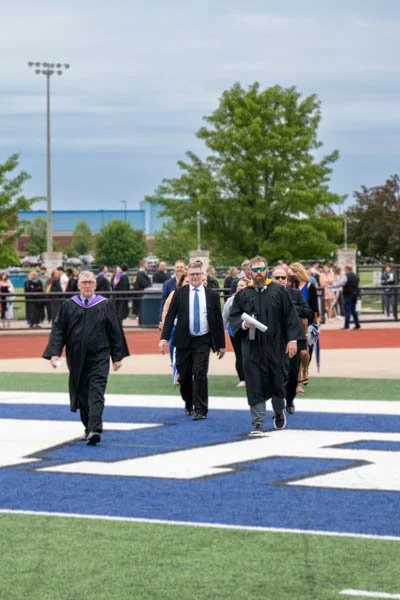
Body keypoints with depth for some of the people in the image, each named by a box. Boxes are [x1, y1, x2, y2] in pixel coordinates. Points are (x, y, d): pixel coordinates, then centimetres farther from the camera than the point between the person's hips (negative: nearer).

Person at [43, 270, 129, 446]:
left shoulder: (105, 305, 0)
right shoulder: (68, 306, 4)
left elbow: (115, 332, 3)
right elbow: (58, 330, 3)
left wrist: (117, 357, 2)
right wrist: (54, 353, -8)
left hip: (99, 357, -3)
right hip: (77, 358, 3)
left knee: (96, 393, -13)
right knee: (81, 394, 11)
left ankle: (94, 430, -22)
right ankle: (89, 427, 27)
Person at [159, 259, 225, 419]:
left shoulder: (212, 295, 2)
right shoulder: (179, 293, 2)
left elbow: (218, 320, 6)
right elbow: (170, 316, 0)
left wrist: (221, 344, 6)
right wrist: (164, 338, -10)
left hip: (203, 341, -1)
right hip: (184, 341, 1)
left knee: (200, 375, -12)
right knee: (184, 376, 10)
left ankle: (200, 410, -6)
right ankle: (189, 404, 33)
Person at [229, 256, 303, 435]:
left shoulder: (279, 291, 1)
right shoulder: (243, 295, 5)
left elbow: (290, 316, -1)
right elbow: (233, 316, 8)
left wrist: (292, 339, -8)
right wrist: (243, 324, -14)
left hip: (275, 345, 0)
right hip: (252, 348, 0)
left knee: (276, 382, 12)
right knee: (255, 386, -3)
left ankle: (279, 412, 37)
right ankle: (258, 423, -1)